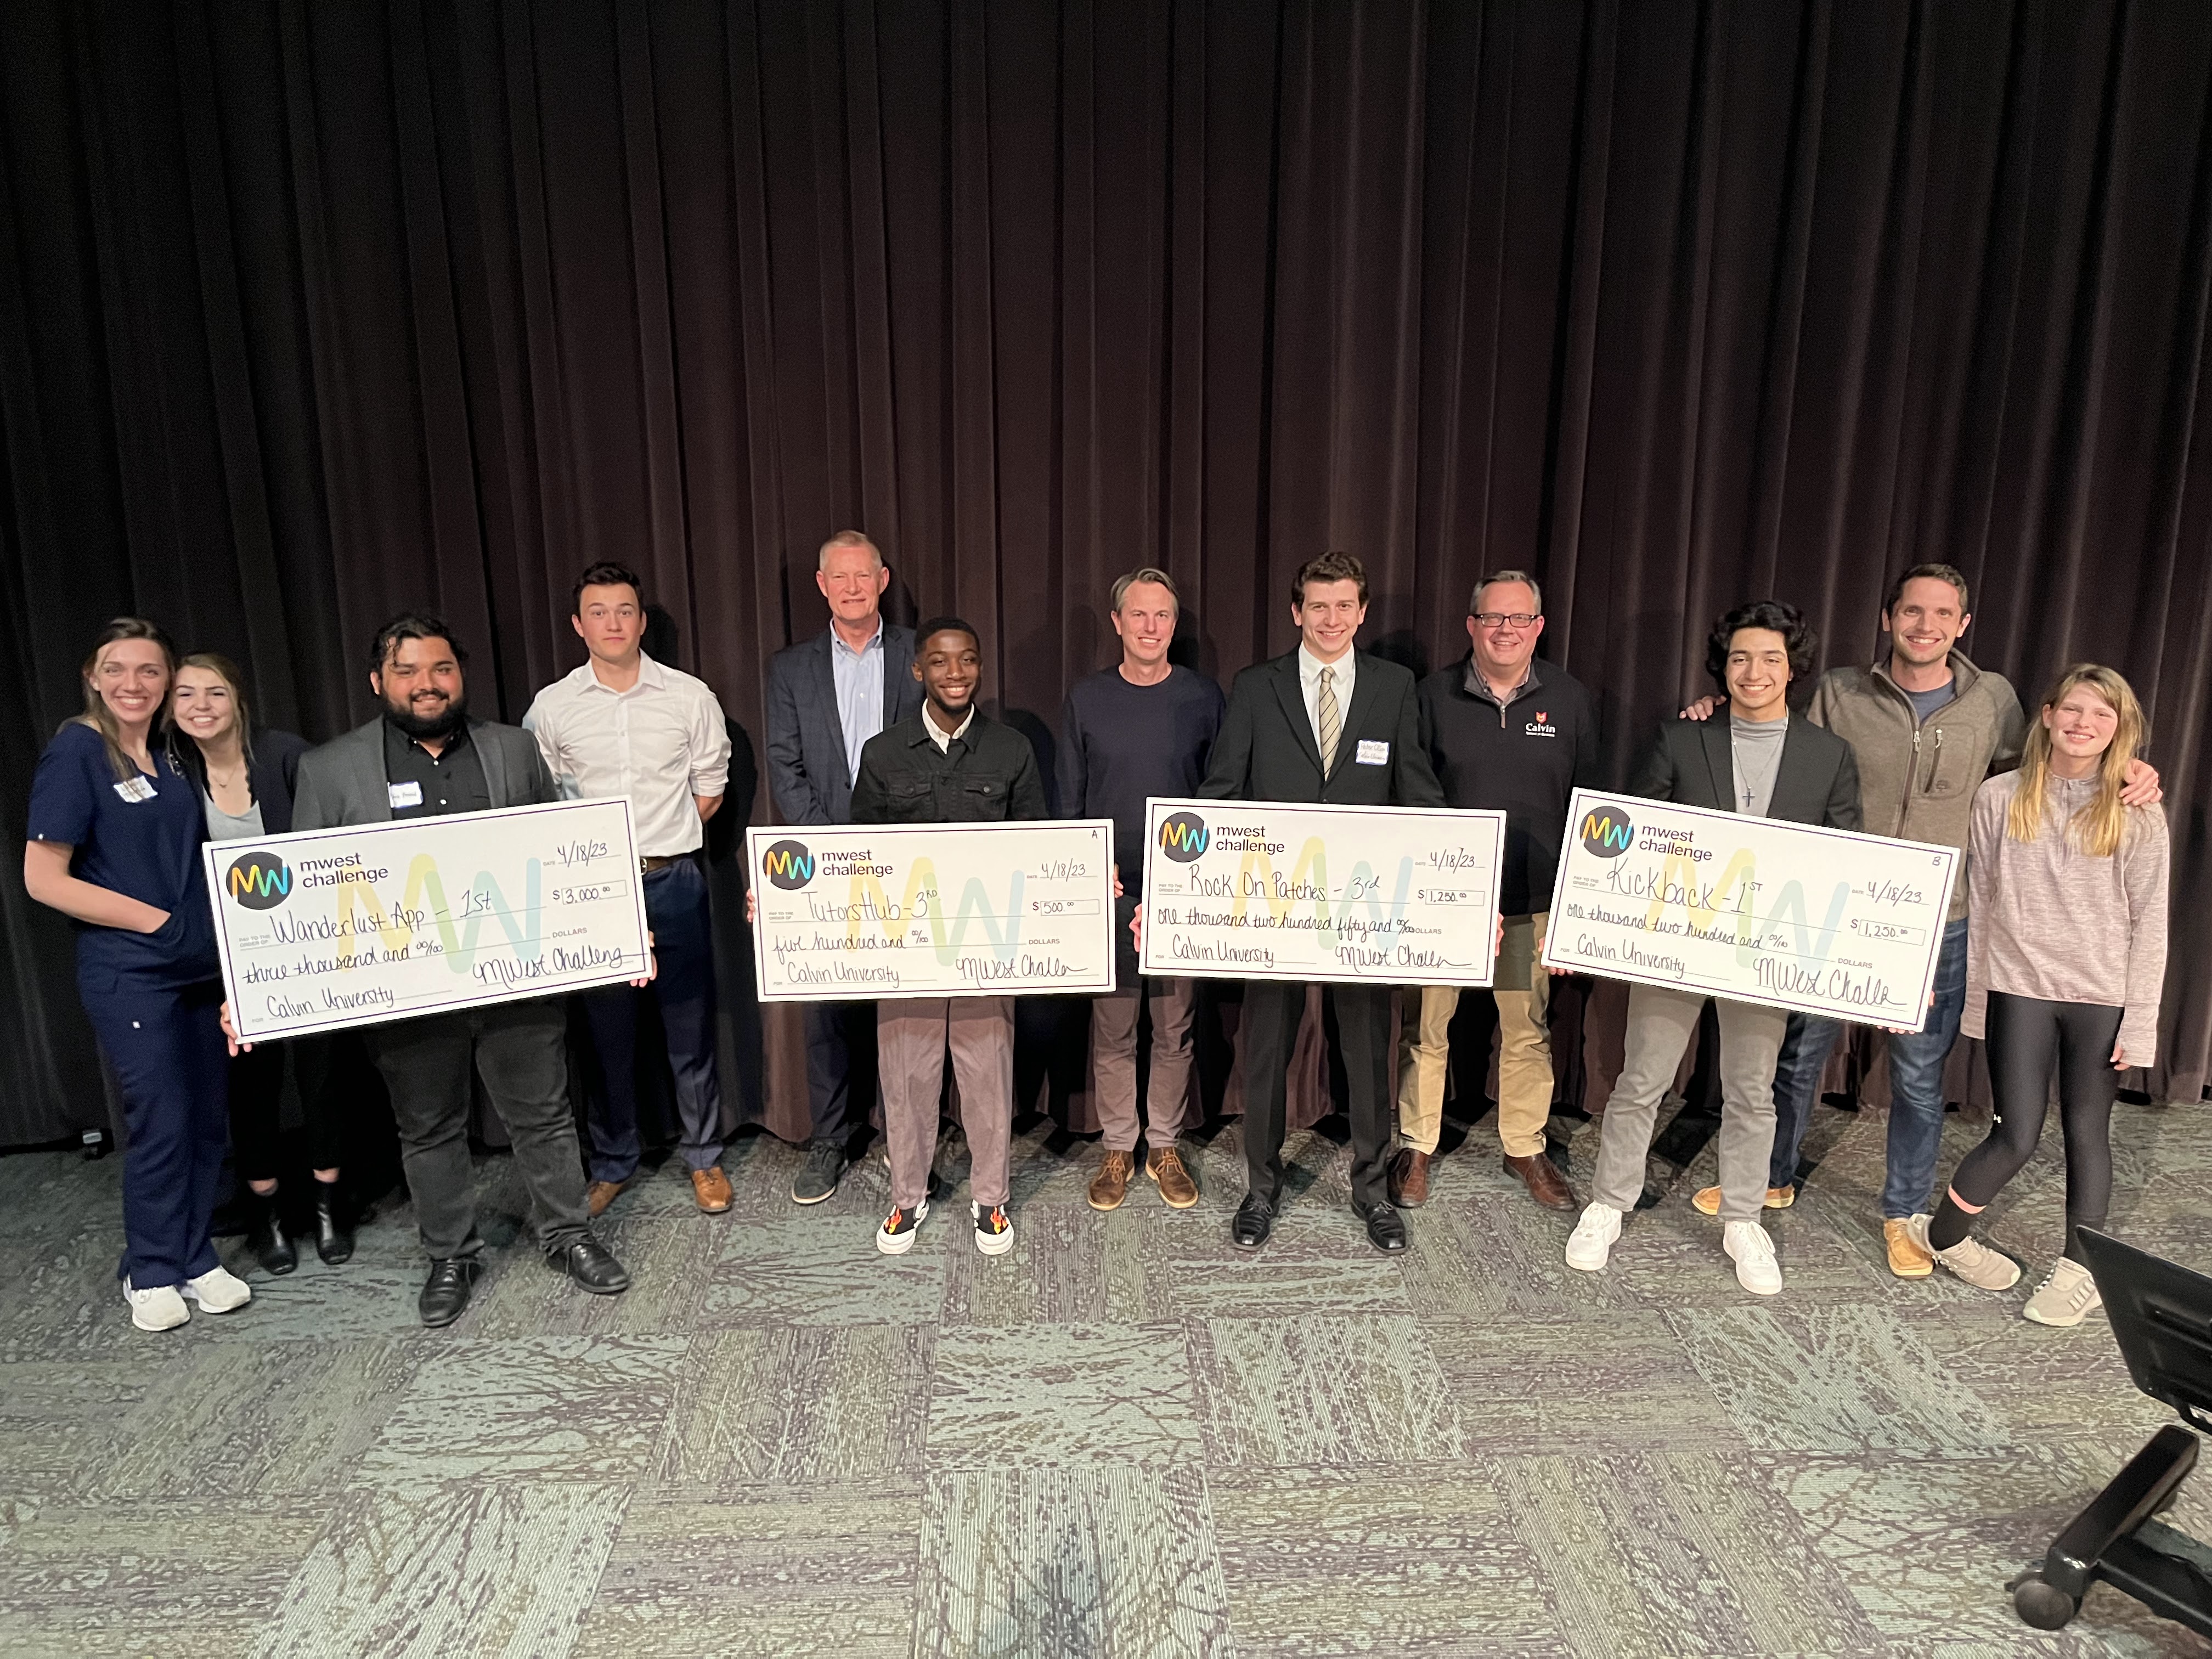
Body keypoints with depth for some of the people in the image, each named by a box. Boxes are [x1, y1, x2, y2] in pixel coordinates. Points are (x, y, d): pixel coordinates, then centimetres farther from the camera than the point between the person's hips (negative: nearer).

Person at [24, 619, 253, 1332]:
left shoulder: (171, 756, 9)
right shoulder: (75, 753, -8)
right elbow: (44, 879, -11)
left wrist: (214, 926, 6)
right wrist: (156, 920, -13)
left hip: (198, 967, 6)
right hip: (127, 974, -6)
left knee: (208, 1119, 9)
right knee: (161, 1122, -2)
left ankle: (194, 1258, 24)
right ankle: (151, 1273, 17)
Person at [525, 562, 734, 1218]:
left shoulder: (690, 696, 0)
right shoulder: (551, 708, 2)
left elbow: (710, 789, 6)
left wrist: (659, 841, 2)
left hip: (673, 881, 0)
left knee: (691, 1029, 6)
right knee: (608, 1032, 10)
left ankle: (703, 1158, 22)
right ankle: (613, 1162, 26)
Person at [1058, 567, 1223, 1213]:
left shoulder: (1203, 697, 2)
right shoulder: (1085, 698, 3)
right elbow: (1068, 801, 6)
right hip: (1109, 892, 0)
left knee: (1175, 1027, 9)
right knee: (1112, 1028, 7)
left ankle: (1165, 1148, 24)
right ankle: (1117, 1149, 21)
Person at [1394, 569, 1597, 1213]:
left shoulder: (1569, 698, 4)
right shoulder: (1435, 695, -2)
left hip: (1533, 898, 2)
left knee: (1528, 1030, 11)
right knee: (1426, 1026, 6)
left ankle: (1525, 1148, 29)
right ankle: (1416, 1148, 23)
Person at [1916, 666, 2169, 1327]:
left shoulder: (2138, 813, -1)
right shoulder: (2000, 798, 0)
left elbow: (2149, 923, -1)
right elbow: (1980, 904, 4)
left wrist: (2139, 1021, -4)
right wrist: (1973, 995, 4)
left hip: (2103, 997, 1)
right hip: (2020, 989, 0)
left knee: (2087, 1131, 9)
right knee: (2016, 1136, -1)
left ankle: (2081, 1270, 25)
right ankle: (1942, 1234, 22)